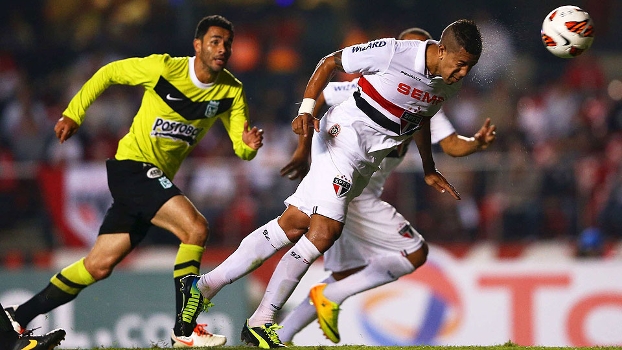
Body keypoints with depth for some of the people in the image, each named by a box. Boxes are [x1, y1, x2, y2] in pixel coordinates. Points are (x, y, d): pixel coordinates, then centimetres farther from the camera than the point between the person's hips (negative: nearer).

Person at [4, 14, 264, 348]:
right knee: (196, 228, -24)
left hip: (156, 178, 6)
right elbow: (108, 73, 0)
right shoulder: (164, 68, -14)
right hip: (132, 165, -6)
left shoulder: (231, 91, -1)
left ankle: (18, 317, 19)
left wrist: (249, 144, -26)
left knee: (98, 266, 8)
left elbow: (241, 149, -3)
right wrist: (73, 114, 1)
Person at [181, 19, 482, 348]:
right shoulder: (392, 52, -20)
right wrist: (306, 108, -17)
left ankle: (203, 286, 3)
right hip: (342, 135, -7)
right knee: (325, 229, -18)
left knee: (295, 224, 2)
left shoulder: (449, 83, 3)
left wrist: (429, 170, 29)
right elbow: (329, 63, -8)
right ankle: (260, 322, -13)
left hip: (367, 159, 7)